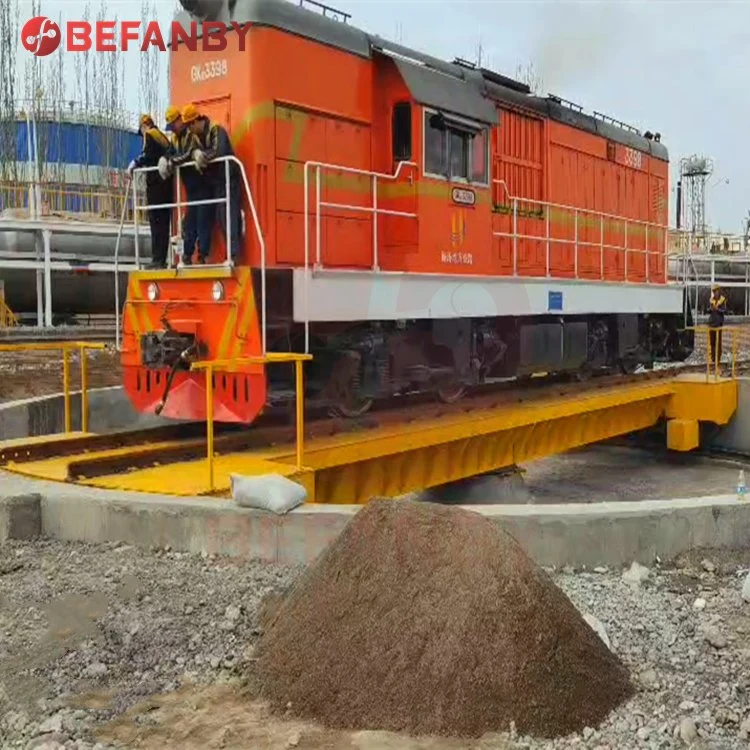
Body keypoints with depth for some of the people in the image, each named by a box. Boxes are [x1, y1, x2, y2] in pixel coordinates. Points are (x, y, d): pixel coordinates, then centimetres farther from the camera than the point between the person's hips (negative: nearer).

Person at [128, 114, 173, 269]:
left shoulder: (149, 135, 0)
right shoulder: (163, 137, 23)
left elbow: (148, 154, -16)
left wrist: (135, 163, -5)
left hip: (155, 182, -8)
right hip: (167, 181, 8)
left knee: (156, 221, -9)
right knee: (164, 221, 8)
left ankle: (157, 260, -12)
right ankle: (162, 260, 9)